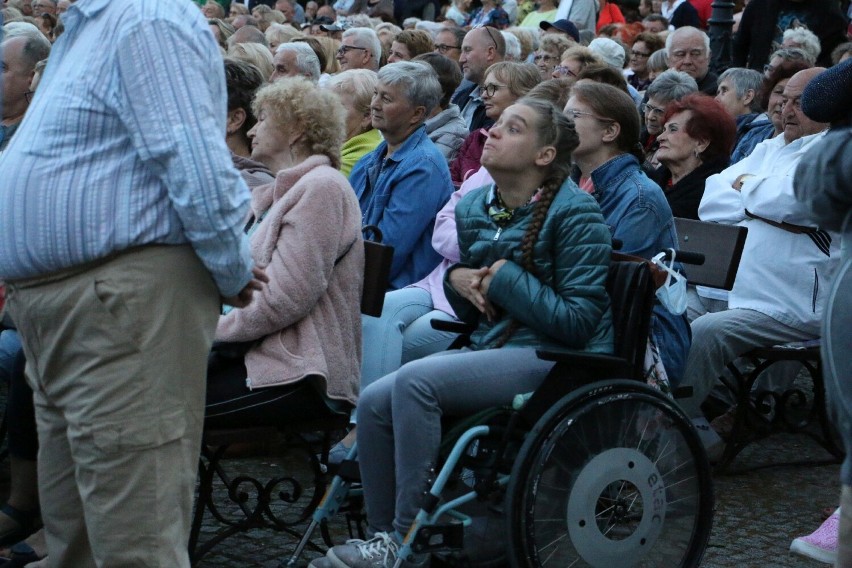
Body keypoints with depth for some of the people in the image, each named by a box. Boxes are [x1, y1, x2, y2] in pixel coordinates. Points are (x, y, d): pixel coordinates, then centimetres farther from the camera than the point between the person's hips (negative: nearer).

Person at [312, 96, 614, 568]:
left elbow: (579, 322, -15)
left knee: (415, 380, -27)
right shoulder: (473, 208, 12)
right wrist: (456, 278, -1)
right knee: (374, 402, -15)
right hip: (489, 347, 7)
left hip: (553, 356, -7)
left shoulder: (574, 214, -9)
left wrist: (507, 279, -15)